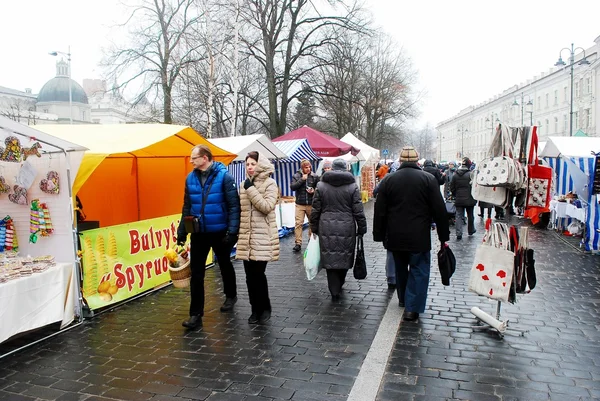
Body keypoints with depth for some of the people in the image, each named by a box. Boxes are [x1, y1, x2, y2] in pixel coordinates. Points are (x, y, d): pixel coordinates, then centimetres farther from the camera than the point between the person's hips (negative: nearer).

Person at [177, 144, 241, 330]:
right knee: (196, 273, 2)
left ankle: (230, 296, 43)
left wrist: (232, 230, -20)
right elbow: (187, 207, 9)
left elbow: (234, 205, -14)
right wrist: (181, 232, 8)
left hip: (220, 232, -3)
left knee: (225, 266, 18)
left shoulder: (224, 176, -14)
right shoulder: (191, 178, 1)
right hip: (198, 233, 4)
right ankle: (196, 314, 9)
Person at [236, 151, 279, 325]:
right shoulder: (244, 185, 13)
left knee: (258, 273, -6)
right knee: (250, 275, 7)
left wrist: (251, 189, -16)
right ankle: (256, 309, 20)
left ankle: (265, 308, 14)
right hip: (246, 236, 6)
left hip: (263, 236, -6)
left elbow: (267, 207, -18)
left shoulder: (270, 183, -5)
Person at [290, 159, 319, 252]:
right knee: (298, 223, -6)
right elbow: (292, 187, -11)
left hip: (311, 204, 1)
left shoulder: (315, 176, 2)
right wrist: (302, 179, -16)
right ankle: (298, 243, -3)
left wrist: (314, 191, -12)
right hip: (300, 204, -1)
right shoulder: (296, 176, 1)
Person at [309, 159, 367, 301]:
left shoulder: (321, 185, 2)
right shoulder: (352, 186, -2)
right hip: (347, 228, 0)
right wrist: (362, 228, 6)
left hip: (327, 228, 1)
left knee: (330, 258, 5)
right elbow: (358, 211, -3)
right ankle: (339, 285, 31)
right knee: (344, 256, 16)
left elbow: (315, 209, 3)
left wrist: (314, 228, 12)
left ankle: (334, 291, 4)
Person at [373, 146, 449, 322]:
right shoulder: (428, 179, -4)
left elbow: (380, 212, 2)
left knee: (401, 268, 20)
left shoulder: (388, 180, 1)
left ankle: (403, 299, 35)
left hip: (395, 236, 3)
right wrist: (444, 236, 3)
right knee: (418, 270, 6)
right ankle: (412, 308, 1)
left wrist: (379, 236, 9)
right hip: (419, 237, -3)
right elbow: (439, 211, -5)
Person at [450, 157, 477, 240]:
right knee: (470, 215, 16)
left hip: (458, 199, 2)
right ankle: (471, 230, 32)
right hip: (469, 199, -2)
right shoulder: (471, 174, -12)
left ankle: (459, 234, -5)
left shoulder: (455, 175, 1)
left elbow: (452, 188, 5)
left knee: (459, 216, 4)